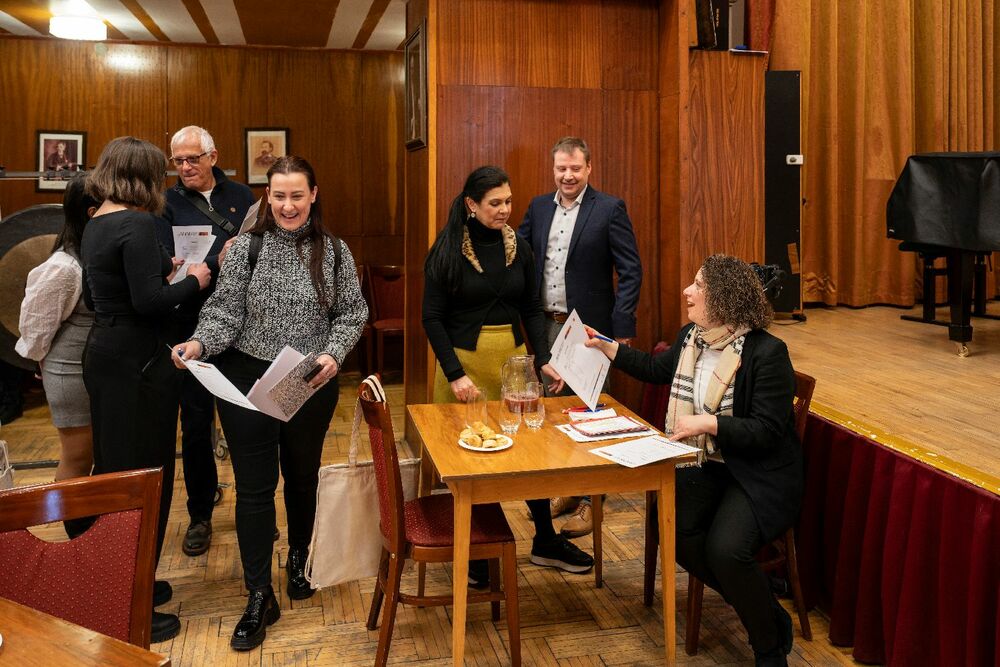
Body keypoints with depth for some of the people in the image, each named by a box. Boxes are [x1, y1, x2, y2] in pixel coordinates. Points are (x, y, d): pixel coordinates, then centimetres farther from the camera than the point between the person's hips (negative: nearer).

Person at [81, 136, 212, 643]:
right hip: (138, 364, -10)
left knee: (115, 471, 18)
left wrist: (160, 270, 18)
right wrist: (192, 280, -7)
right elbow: (149, 302, -24)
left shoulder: (95, 225, 12)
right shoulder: (137, 224, -17)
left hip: (104, 356, 10)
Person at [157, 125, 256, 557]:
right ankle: (200, 515, 23)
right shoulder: (167, 204, 0)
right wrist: (217, 262, -25)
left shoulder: (240, 195, 7)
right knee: (196, 427, 8)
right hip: (193, 330, -1)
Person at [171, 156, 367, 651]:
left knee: (302, 477, 17)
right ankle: (260, 597, 13)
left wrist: (333, 354, -14)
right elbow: (225, 312, -5)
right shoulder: (244, 248, -4)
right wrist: (200, 343, -23)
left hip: (312, 384, 1)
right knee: (254, 487, 2)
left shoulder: (334, 251, -1)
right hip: (247, 380, -1)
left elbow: (352, 312, 2)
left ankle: (298, 562, 41)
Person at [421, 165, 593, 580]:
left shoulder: (518, 247, 5)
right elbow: (432, 317, -8)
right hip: (466, 360, -4)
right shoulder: (448, 251, -7)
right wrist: (454, 373, -15)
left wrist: (543, 359, -4)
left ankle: (545, 542, 24)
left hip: (514, 357, 4)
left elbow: (531, 309, 9)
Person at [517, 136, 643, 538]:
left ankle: (588, 500, 14)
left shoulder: (609, 209, -5)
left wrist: (622, 327, -15)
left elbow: (630, 270, -8)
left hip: (588, 328, -5)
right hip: (546, 325, 5)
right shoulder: (538, 207, 10)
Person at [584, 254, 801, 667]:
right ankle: (766, 612, 7)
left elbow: (769, 430, -19)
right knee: (677, 536, -18)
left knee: (725, 549, -28)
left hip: (758, 475, -7)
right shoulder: (691, 337, 6)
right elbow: (658, 370, 26)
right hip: (705, 466, 7)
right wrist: (607, 348, 22)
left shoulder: (767, 353, -17)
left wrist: (709, 423, -26)